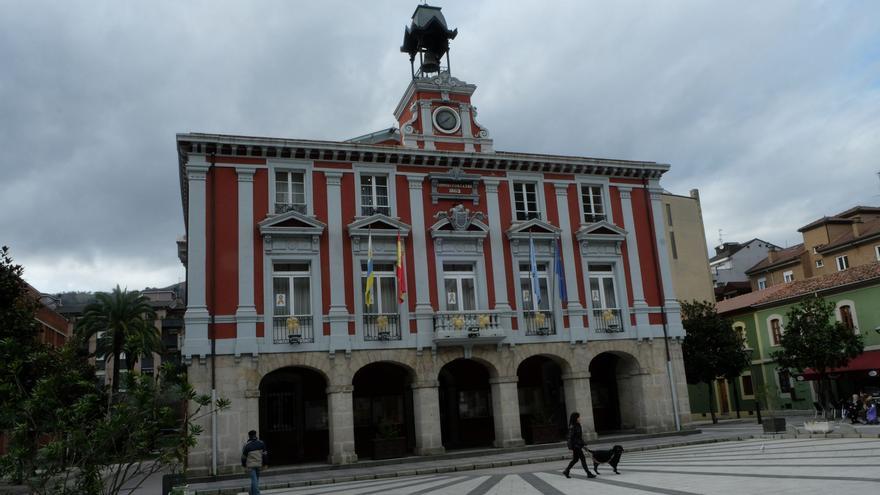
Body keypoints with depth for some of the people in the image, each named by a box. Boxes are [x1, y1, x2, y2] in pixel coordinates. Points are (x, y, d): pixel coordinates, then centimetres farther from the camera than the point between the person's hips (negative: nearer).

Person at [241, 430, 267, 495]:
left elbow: (244, 456, -3)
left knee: (254, 479, -3)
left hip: (250, 465, -3)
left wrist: (243, 464, 12)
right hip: (259, 464, 3)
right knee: (256, 479, 16)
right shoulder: (261, 443, 0)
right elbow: (264, 454, 3)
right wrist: (264, 463, 12)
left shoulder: (247, 445, -9)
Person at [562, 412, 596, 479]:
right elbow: (570, 438, -18)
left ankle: (566, 471, 24)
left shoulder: (578, 426, 11)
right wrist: (571, 448, -19)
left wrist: (583, 444, 16)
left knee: (575, 459, 15)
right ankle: (589, 474, 2)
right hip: (575, 446, -10)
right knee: (583, 459, -4)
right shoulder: (572, 427, -17)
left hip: (578, 446, 10)